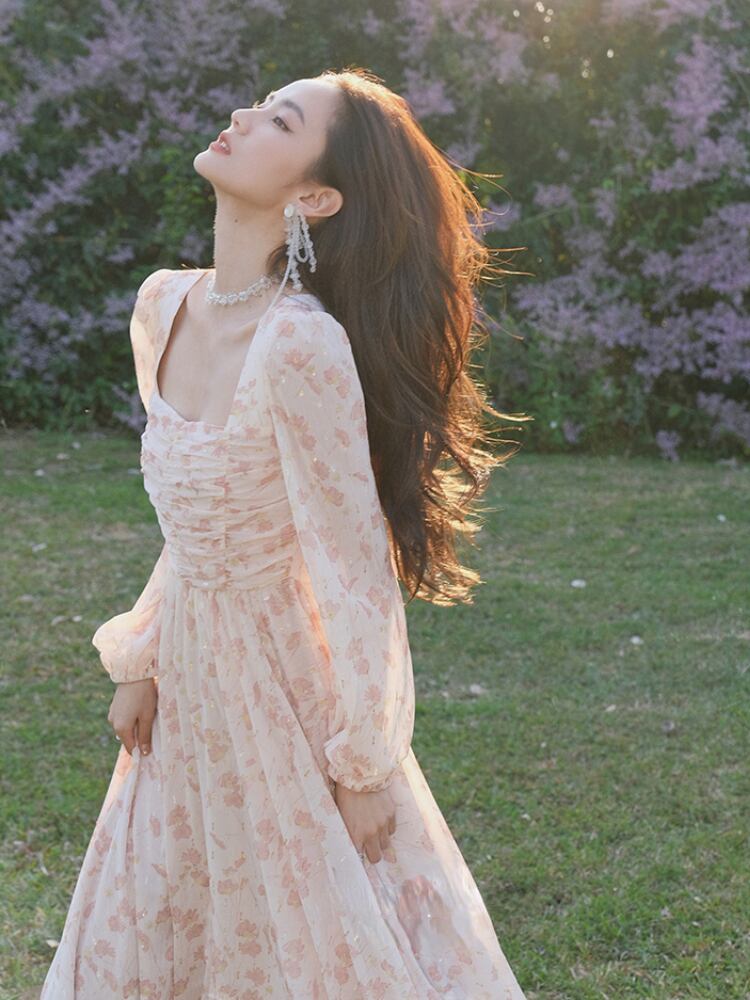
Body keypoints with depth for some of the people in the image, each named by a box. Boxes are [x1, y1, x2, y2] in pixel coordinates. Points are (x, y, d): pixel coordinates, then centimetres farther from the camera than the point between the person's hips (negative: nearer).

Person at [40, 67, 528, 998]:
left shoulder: (301, 345, -26)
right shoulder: (163, 307, -3)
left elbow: (355, 569, -20)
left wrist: (363, 767, -14)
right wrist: (141, 662, 13)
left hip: (282, 683, -7)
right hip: (190, 681, 8)